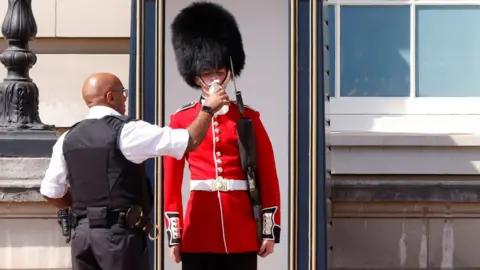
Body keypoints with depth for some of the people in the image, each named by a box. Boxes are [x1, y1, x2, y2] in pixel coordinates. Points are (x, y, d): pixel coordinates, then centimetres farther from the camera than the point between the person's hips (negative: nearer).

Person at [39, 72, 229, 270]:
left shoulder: (68, 139, 8)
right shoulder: (127, 131, -9)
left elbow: (50, 193, 11)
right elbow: (191, 141, -10)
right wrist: (208, 109, 6)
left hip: (82, 233, 6)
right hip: (120, 233, -6)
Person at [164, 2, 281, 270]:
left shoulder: (248, 117, 5)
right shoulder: (181, 120, 4)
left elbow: (268, 176, 5)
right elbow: (171, 182, 5)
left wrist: (270, 230, 0)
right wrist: (174, 234, 1)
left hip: (243, 232, 0)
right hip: (198, 232, 0)